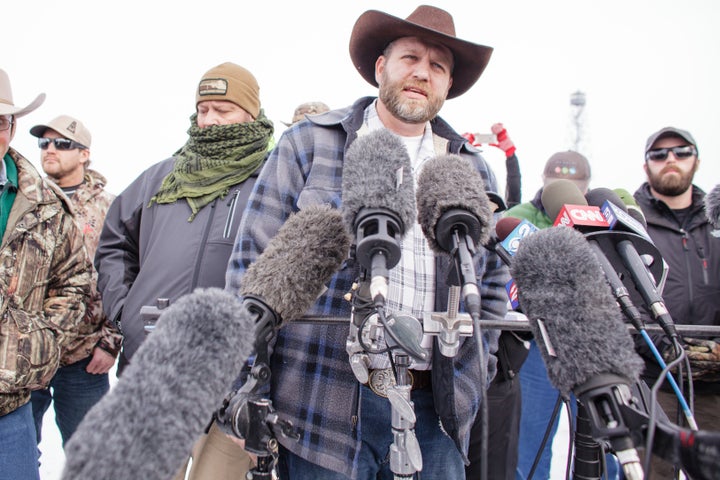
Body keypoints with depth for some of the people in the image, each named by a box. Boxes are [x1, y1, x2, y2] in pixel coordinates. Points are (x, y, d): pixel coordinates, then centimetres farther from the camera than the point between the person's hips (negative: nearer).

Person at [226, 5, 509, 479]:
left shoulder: (474, 170, 12)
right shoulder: (308, 144, 1)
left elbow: (494, 279, 19)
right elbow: (254, 262, -3)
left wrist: (478, 367, 10)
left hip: (437, 410, 3)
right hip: (325, 402, -3)